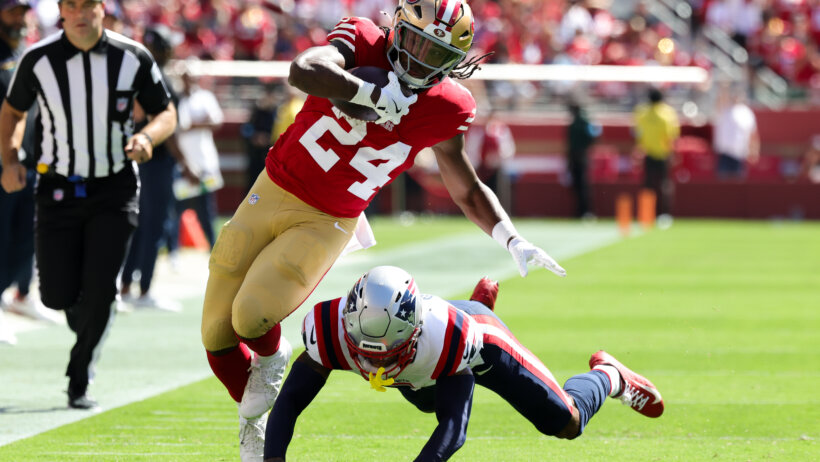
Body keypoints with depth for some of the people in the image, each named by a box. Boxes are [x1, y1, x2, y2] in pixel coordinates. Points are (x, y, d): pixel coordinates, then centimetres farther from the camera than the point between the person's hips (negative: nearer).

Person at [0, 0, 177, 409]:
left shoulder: (133, 58, -7)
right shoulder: (38, 60, -8)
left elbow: (166, 113, 3)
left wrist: (146, 136, -19)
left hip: (114, 191, -1)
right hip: (59, 189, 1)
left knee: (98, 290, -10)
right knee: (57, 295, -4)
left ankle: (79, 382, 7)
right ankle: (84, 322, 33)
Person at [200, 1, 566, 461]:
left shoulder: (442, 109, -8)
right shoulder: (363, 44, -14)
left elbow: (468, 190, 5)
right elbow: (303, 70, -35)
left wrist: (515, 241, -6)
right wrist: (373, 95, -35)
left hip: (326, 225, 0)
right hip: (273, 193, 0)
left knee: (252, 317, -21)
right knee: (217, 337, 6)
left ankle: (271, 357, 15)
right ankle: (252, 411, 34)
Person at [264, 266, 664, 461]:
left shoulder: (450, 335, -50)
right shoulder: (331, 330, -45)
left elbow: (454, 426, -46)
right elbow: (290, 400, -40)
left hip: (478, 334, -4)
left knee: (566, 423, 0)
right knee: (430, 401, 37)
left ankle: (608, 377, 36)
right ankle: (479, 302, 57)